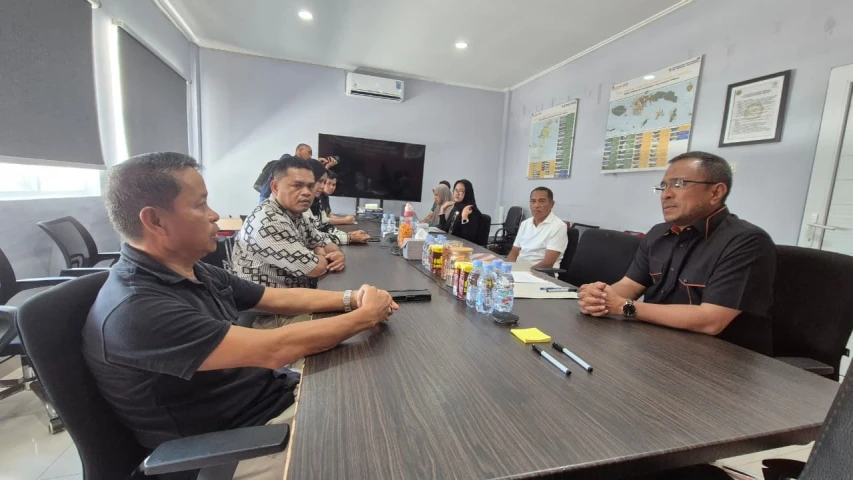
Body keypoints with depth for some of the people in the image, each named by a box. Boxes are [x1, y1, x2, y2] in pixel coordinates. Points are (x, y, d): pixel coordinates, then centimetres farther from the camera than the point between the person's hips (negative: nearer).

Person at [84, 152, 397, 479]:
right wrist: (366, 316, -21)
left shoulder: (198, 273, 1)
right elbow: (274, 350, -32)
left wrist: (351, 299, -8)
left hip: (277, 394, 7)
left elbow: (281, 298, 6)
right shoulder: (135, 310, -27)